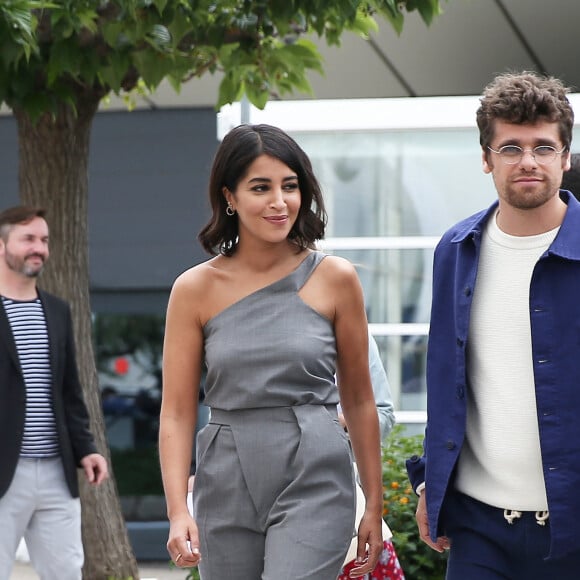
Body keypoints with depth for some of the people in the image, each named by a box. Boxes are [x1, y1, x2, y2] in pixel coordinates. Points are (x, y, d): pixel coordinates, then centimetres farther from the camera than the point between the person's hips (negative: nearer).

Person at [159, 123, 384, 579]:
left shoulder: (335, 278, 0)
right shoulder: (195, 289, 1)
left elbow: (359, 399, 7)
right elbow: (177, 413, 0)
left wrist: (374, 504, 8)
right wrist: (178, 512, -11)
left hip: (314, 480, -2)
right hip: (226, 485, 2)